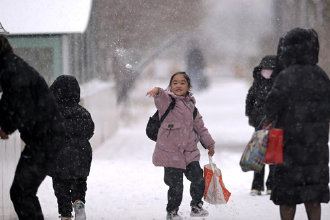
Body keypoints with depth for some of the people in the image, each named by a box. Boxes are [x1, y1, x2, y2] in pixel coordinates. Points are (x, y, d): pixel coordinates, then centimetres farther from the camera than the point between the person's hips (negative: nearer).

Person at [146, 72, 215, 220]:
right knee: (176, 185, -4)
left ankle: (196, 206, 30)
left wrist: (209, 144, 24)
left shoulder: (191, 105, 12)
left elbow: (199, 126, 21)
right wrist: (157, 91, -54)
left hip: (190, 152, 5)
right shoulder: (167, 100, -5)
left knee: (198, 179, 7)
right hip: (171, 152, -5)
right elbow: (161, 98, -31)